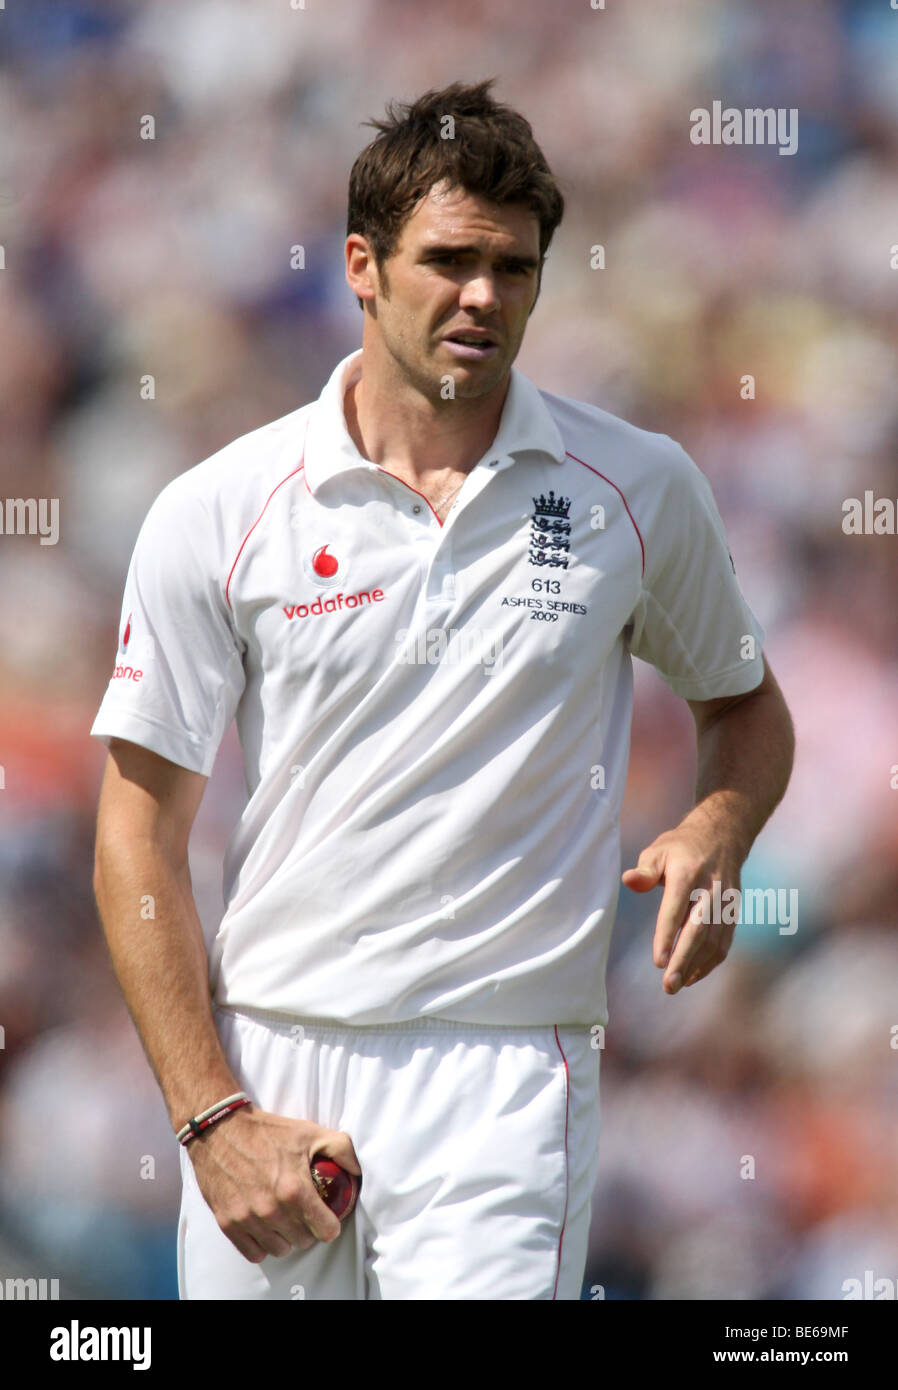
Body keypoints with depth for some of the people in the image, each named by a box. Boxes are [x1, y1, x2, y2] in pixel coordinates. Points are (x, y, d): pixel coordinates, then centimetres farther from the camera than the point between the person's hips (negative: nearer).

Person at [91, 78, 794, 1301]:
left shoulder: (642, 489, 3)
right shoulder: (217, 513, 0)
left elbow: (746, 705, 19)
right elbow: (139, 833, 2)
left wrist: (712, 837, -4)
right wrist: (212, 1117, -6)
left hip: (505, 1075, -1)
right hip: (265, 1065, 1)